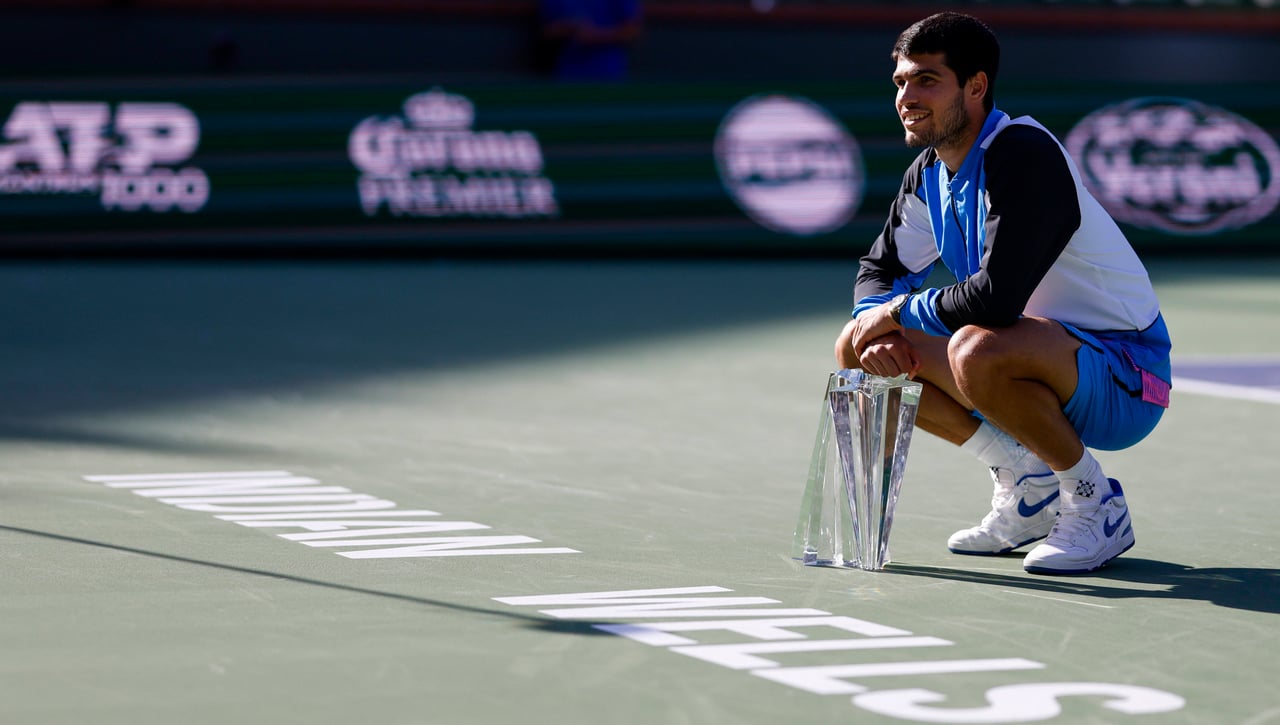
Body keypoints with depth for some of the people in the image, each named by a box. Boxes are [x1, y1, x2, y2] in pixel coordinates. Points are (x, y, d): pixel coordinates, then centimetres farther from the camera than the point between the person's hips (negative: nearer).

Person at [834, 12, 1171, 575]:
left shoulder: (1024, 154, -24)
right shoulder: (930, 172, 4)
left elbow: (996, 297, -34)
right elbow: (881, 270, 16)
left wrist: (900, 312, -16)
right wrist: (875, 325, -9)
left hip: (1124, 380, -9)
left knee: (978, 350, -38)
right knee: (857, 348, 2)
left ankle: (1095, 503, -13)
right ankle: (1026, 485, 9)